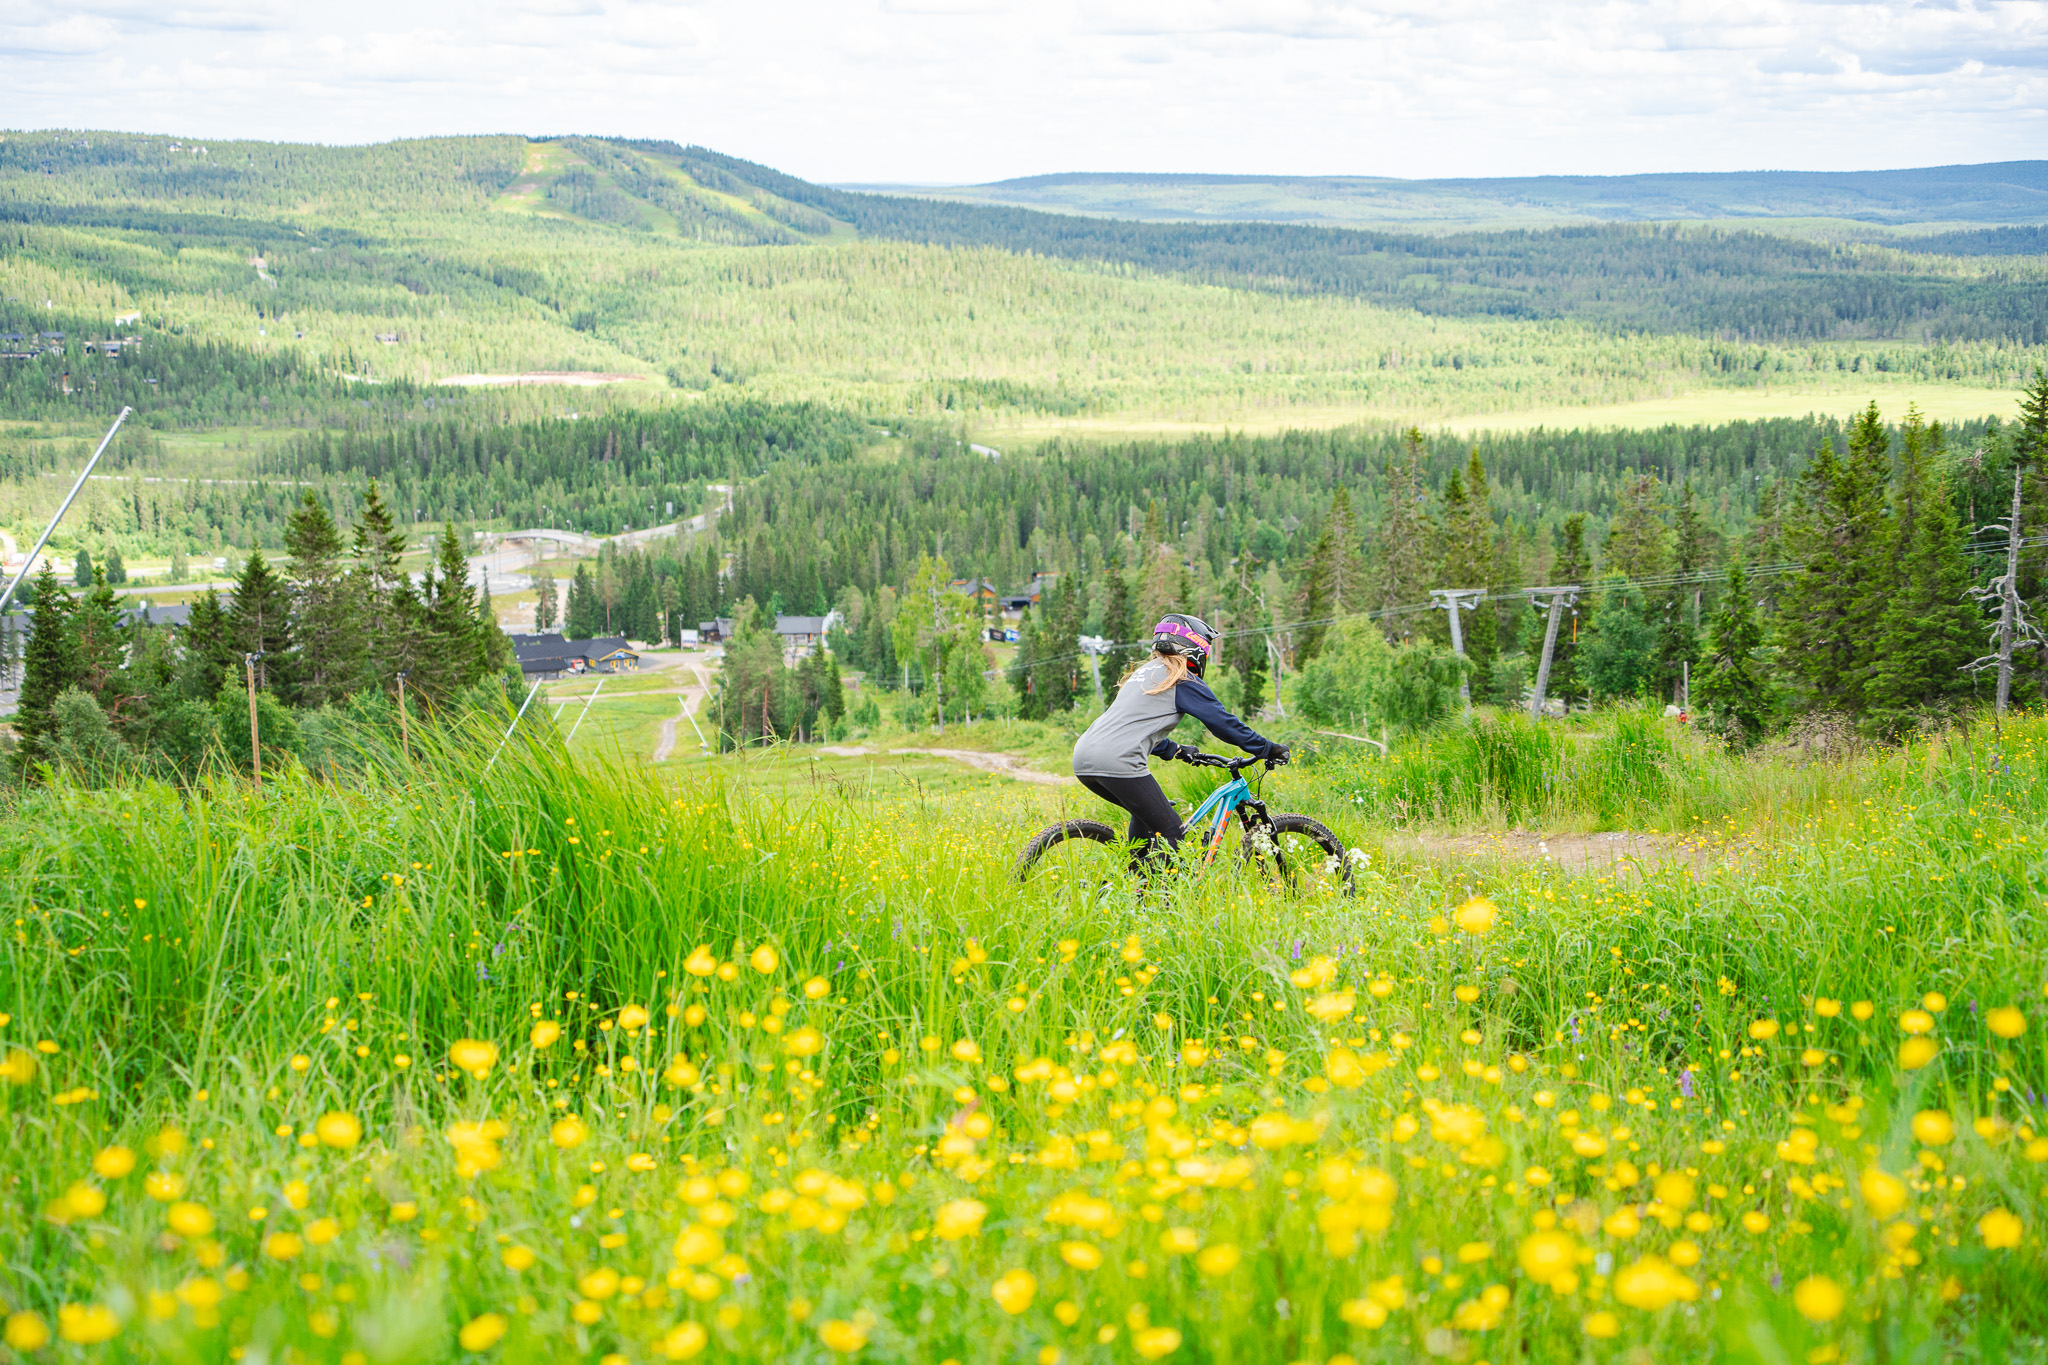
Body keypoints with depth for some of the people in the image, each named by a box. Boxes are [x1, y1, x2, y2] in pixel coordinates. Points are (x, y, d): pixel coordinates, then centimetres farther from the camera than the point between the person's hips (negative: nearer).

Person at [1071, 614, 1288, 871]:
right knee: (1171, 832, -2)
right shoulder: (1182, 680, 3)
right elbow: (1224, 722, 4)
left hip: (1083, 757, 9)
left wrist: (1176, 750, 45)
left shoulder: (1146, 671, 28)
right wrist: (1269, 749, 13)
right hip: (1116, 762, -9)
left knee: (1146, 812, 30)